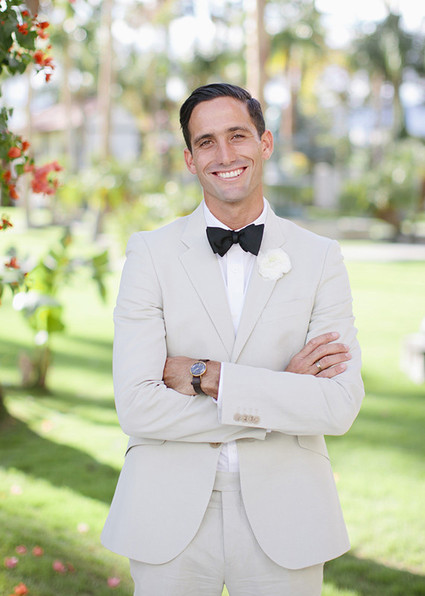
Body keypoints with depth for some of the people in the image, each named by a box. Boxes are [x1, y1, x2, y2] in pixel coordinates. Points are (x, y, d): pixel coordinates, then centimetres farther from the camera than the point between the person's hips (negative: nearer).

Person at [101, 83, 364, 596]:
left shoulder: (319, 258, 0)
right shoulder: (151, 254, -2)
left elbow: (340, 407, -11)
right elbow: (137, 406, -12)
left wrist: (206, 376, -17)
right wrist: (280, 393, -15)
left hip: (282, 520, 1)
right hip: (172, 518, 0)